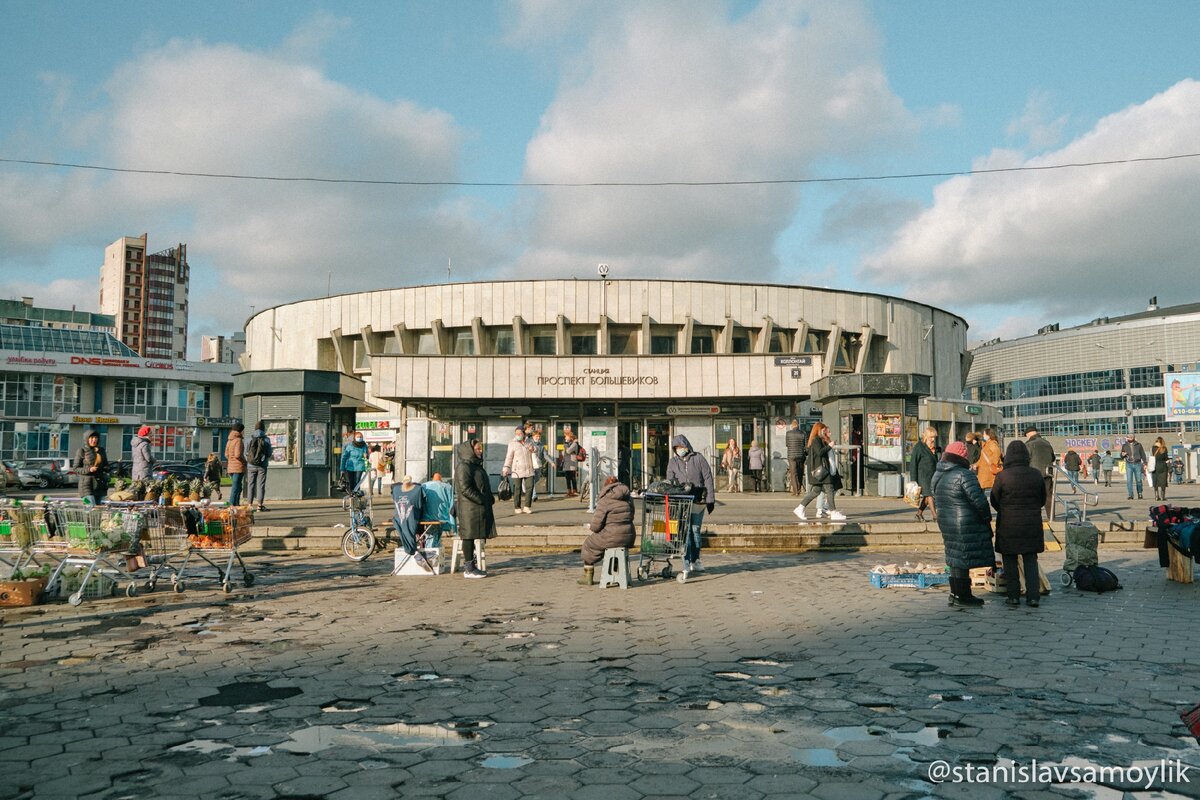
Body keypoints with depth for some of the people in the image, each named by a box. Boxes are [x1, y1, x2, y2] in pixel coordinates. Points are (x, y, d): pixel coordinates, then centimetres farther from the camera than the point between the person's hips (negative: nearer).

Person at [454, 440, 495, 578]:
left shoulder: (476, 465, 18)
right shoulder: (464, 466, -13)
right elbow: (465, 488, -20)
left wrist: (490, 498, 10)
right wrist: (481, 500, -18)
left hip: (478, 508, 10)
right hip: (470, 508, -10)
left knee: (473, 536, 12)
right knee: (469, 536, -5)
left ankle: (470, 566, 18)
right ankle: (469, 569, -1)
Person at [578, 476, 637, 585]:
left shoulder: (605, 500, -11)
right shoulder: (628, 498, 10)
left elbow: (596, 525, -13)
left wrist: (591, 526, 11)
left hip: (612, 538, -7)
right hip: (629, 538, 7)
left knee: (589, 544, 19)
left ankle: (588, 577, 24)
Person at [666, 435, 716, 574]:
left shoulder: (698, 459, 4)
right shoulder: (673, 462, 9)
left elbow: (708, 479, 2)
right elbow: (670, 482, 2)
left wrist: (710, 499, -4)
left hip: (698, 501, 0)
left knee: (696, 530, 6)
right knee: (685, 532, -5)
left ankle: (695, 561, 16)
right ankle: (686, 563, -3)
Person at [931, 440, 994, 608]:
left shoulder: (936, 476, 9)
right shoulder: (964, 475, -18)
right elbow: (979, 501, -20)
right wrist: (987, 518, -6)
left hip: (946, 523, 8)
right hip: (967, 526, -8)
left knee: (955, 557, 17)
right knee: (964, 559, -1)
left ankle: (955, 593, 24)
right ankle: (962, 596, 5)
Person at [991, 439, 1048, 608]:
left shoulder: (1002, 476, -14)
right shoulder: (1037, 474, -3)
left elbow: (994, 501, -3)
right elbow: (1042, 500, 8)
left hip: (1008, 525, -3)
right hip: (1032, 525, 3)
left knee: (1010, 562, 8)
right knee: (1031, 560, 11)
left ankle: (1014, 596, 10)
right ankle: (1033, 596, 8)